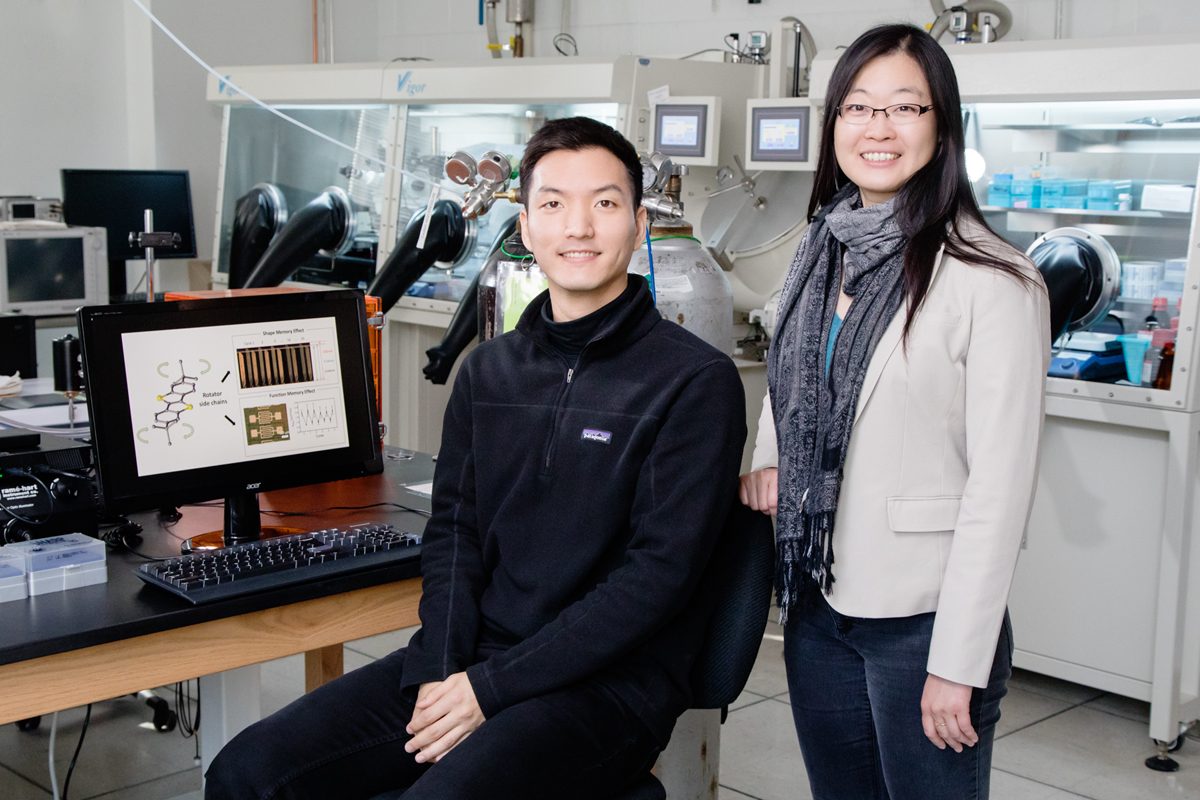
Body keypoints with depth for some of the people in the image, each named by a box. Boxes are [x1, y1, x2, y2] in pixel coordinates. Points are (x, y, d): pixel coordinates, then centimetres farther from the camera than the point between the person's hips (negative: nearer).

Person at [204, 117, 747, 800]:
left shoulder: (696, 381, -7)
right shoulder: (488, 371, 13)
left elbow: (661, 571, -13)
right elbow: (454, 531, 12)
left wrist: (491, 688, -14)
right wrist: (439, 671, -7)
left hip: (611, 683, -5)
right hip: (470, 662, 5)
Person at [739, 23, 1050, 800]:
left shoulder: (992, 281, -15)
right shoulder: (824, 252, 6)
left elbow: (1000, 484, -15)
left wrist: (959, 664, -16)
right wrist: (767, 459, 0)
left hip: (921, 618, -6)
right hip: (817, 600, 6)